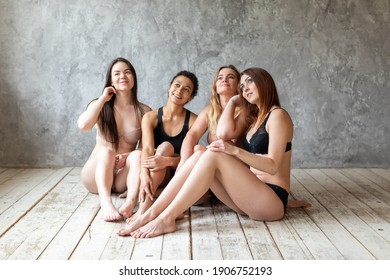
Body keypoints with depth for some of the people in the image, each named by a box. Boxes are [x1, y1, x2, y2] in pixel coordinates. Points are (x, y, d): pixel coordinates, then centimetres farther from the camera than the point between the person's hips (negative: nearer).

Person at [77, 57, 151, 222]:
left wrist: (129, 156, -21)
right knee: (106, 151, -31)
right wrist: (103, 99, -13)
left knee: (137, 155, -29)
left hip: (124, 177, 1)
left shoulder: (144, 111, 0)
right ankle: (106, 203, -53)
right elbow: (83, 125, -22)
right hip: (96, 175, 0)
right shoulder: (101, 106, -1)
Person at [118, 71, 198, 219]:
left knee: (165, 147, -27)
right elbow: (147, 149, -19)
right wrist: (144, 176, -38)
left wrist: (167, 161, -36)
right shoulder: (150, 117, -4)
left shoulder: (193, 121, -7)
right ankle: (131, 200, -43)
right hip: (155, 176, 1)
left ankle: (144, 206, -41)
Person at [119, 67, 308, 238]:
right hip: (249, 195, 7)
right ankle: (152, 213, -22)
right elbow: (224, 133, -1)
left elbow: (272, 166, -16)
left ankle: (166, 218, -27)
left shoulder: (277, 115, -3)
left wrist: (235, 151, -28)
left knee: (213, 156, -25)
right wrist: (233, 102, 10)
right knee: (200, 154, -13)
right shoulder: (252, 116, 21)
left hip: (272, 200, -7)